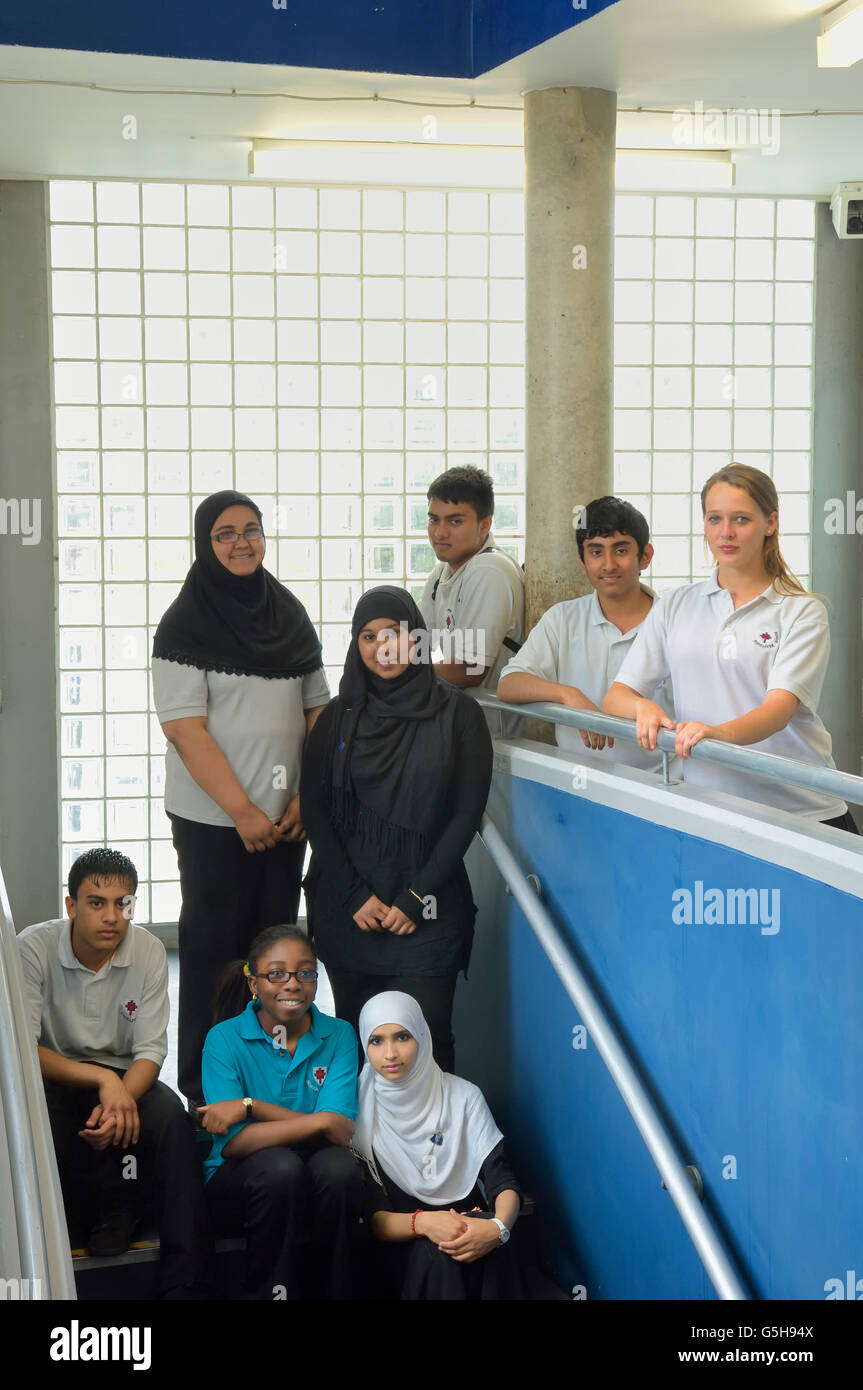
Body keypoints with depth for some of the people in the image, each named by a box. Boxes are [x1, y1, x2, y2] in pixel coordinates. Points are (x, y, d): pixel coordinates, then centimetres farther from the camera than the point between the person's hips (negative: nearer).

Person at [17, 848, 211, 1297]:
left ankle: (182, 1284, -27)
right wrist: (102, 1080, -30)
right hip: (54, 1077, -1)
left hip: (123, 1079, 1)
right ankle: (117, 1203, -13)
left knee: (170, 1116, -31)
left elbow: (150, 1051, -9)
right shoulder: (34, 948, -14)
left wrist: (120, 1100, -31)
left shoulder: (149, 952, -8)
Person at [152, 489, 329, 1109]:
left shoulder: (290, 615, 9)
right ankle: (204, 1086, 12)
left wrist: (309, 796, -2)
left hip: (285, 817, 5)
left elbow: (318, 711, 10)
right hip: (214, 819, -5)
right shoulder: (186, 625, -7)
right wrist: (242, 811, -16)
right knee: (214, 946, 2)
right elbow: (186, 730, -13)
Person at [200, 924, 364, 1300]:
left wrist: (251, 1106, -19)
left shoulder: (339, 1036, 0)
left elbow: (341, 1132, -14)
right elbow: (234, 1142, -16)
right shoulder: (225, 1039, -5)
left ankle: (335, 1291, -16)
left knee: (339, 1167, -31)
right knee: (280, 1167, -33)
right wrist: (317, 1122, -22)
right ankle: (270, 1291, -19)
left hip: (317, 1185, 2)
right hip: (237, 1182, -2)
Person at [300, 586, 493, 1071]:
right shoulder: (339, 716, 9)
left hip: (427, 909, -2)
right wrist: (356, 895, -5)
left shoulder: (457, 715, 2)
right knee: (356, 1033, 4)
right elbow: (313, 808, 5)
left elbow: (467, 813, -2)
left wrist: (416, 897, -8)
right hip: (345, 907, 2)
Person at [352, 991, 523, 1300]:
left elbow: (503, 1182, -6)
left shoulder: (463, 1096, 1)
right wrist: (422, 1222, -31)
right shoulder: (359, 1109, -5)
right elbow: (371, 1216, -9)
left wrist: (498, 1227, -30)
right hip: (404, 1248, -2)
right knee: (435, 1249, -37)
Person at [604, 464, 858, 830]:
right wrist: (642, 707, -16)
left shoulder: (803, 611, 3)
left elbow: (780, 706, -13)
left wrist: (722, 733, -33)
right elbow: (615, 697, 8)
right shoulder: (675, 606, 13)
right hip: (706, 810, 2)